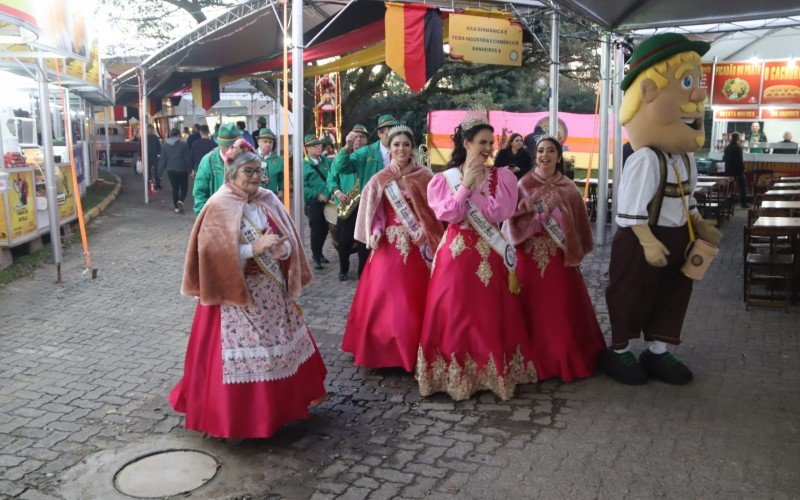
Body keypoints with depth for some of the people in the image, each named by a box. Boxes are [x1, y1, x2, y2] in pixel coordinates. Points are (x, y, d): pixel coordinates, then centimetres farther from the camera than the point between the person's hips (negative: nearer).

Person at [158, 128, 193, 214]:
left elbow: (162, 159, 5)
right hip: (182, 170, -4)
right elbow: (188, 158, -7)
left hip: (170, 170, 4)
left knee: (175, 188, 13)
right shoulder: (183, 145, -9)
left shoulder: (166, 145, 3)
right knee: (184, 188, 7)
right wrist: (189, 169, 2)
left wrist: (160, 170, 12)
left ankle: (176, 207, 12)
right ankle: (180, 201, -20)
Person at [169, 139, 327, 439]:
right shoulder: (219, 208, -11)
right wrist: (256, 247, -23)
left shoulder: (268, 201, 5)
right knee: (240, 356, 0)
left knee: (279, 348, 15)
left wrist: (280, 248, -18)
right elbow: (216, 256, -18)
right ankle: (235, 416, 16)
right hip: (235, 293, -6)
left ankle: (279, 404, 33)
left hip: (272, 291, 6)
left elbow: (288, 242, 5)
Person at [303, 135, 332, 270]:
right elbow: (302, 187, -15)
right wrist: (317, 195, -20)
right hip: (313, 204, -5)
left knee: (325, 230, 14)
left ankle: (319, 253, 35)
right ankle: (316, 258, 18)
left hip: (328, 202, 5)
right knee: (316, 231, 1)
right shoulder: (304, 165, -10)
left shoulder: (326, 161, 6)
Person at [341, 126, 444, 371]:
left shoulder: (424, 176, 2)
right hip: (390, 245, 1)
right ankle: (386, 351, 15)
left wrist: (425, 232, -15)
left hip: (419, 245, 0)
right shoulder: (380, 179, 5)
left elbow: (435, 209, 0)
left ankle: (414, 352, 16)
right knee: (386, 299, 1)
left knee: (417, 299, 3)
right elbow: (374, 214, 5)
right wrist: (375, 232, -12)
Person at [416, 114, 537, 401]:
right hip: (456, 256, 0)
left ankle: (493, 372, 20)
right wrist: (466, 184, -13)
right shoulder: (445, 179, 3)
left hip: (489, 256, 0)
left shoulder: (502, 177, 3)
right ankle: (454, 374, 17)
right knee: (454, 315, 3)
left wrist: (471, 187, -12)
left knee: (490, 316, 6)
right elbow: (449, 214, -11)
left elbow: (500, 212, -12)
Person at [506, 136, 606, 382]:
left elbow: (578, 222, 7)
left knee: (565, 306, 4)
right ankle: (539, 359, 15)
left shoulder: (569, 188, 6)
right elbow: (514, 218, -5)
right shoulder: (525, 184, 1)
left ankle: (567, 358, 18)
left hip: (561, 255, 2)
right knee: (535, 308, 4)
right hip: (532, 254, -2)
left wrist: (576, 251, 1)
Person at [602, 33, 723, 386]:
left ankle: (657, 351, 30)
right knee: (633, 297, 6)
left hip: (676, 238, 9)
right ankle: (618, 351, 23)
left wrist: (700, 226, 15)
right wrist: (648, 241, -26)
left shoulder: (685, 157, 5)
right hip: (644, 242, -9)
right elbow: (631, 207, -25)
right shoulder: (646, 159, -24)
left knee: (672, 294, 16)